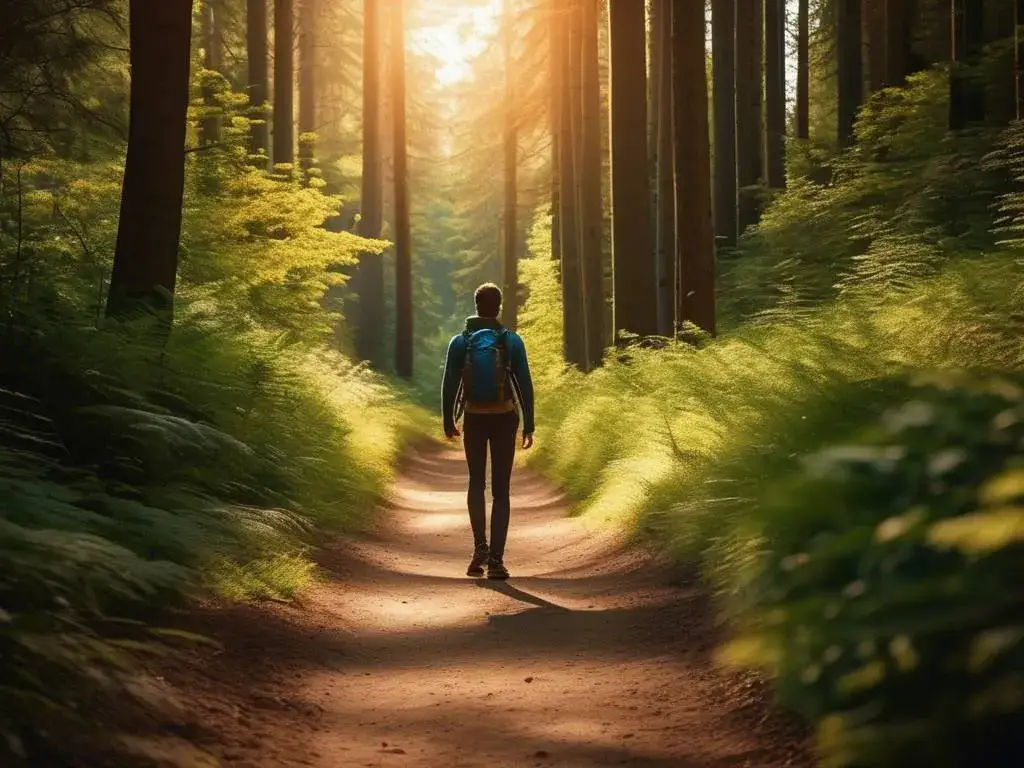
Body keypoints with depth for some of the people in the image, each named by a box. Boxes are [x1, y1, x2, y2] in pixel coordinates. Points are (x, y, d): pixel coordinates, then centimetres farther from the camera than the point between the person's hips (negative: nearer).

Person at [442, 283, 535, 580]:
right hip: (504, 420, -1)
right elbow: (525, 385, -4)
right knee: (501, 489, 4)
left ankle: (480, 545, -1)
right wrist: (529, 425, 2)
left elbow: (449, 385, -1)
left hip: (474, 420, 1)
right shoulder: (512, 341, -3)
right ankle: (496, 559, -3)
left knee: (476, 482, 18)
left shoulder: (460, 342, -1)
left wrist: (448, 421, 10)